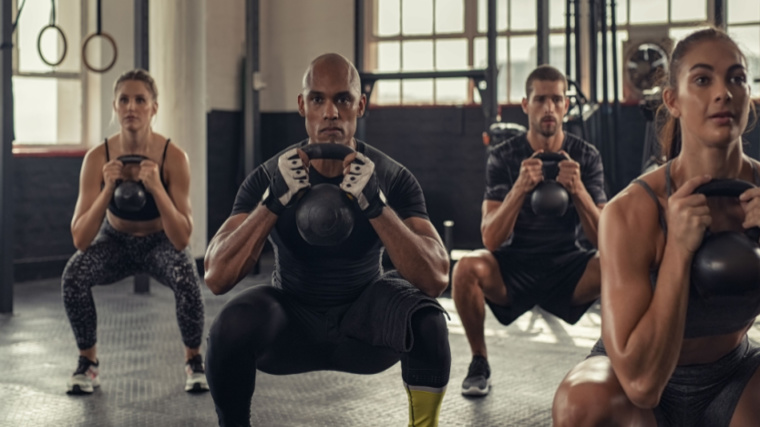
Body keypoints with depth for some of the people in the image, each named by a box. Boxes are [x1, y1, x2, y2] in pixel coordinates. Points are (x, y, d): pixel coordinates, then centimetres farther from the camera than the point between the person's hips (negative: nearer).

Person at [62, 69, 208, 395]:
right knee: (74, 273, -29)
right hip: (116, 241, 1)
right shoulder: (98, 158, -23)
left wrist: (156, 188, -42)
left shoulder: (173, 157, -27)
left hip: (161, 243, -1)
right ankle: (88, 362, -5)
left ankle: (194, 360, -5)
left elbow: (181, 240, -30)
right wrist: (108, 189, -39)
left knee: (187, 278, -33)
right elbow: (80, 240, -26)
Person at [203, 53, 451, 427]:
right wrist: (275, 200, -36)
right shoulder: (269, 177, -15)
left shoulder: (393, 178, -16)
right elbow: (216, 277, -25)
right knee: (231, 326, -32)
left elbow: (436, 279, -28)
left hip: (364, 322, 0)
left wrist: (375, 203, -39)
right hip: (293, 319, 1)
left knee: (426, 317, -32)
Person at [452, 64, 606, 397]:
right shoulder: (503, 157, -8)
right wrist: (520, 188, -34)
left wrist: (578, 189, -30)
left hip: (567, 266, 1)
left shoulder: (586, 156, -5)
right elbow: (491, 239, -17)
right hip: (514, 266, 0)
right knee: (467, 267, -32)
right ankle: (479, 362, -9)